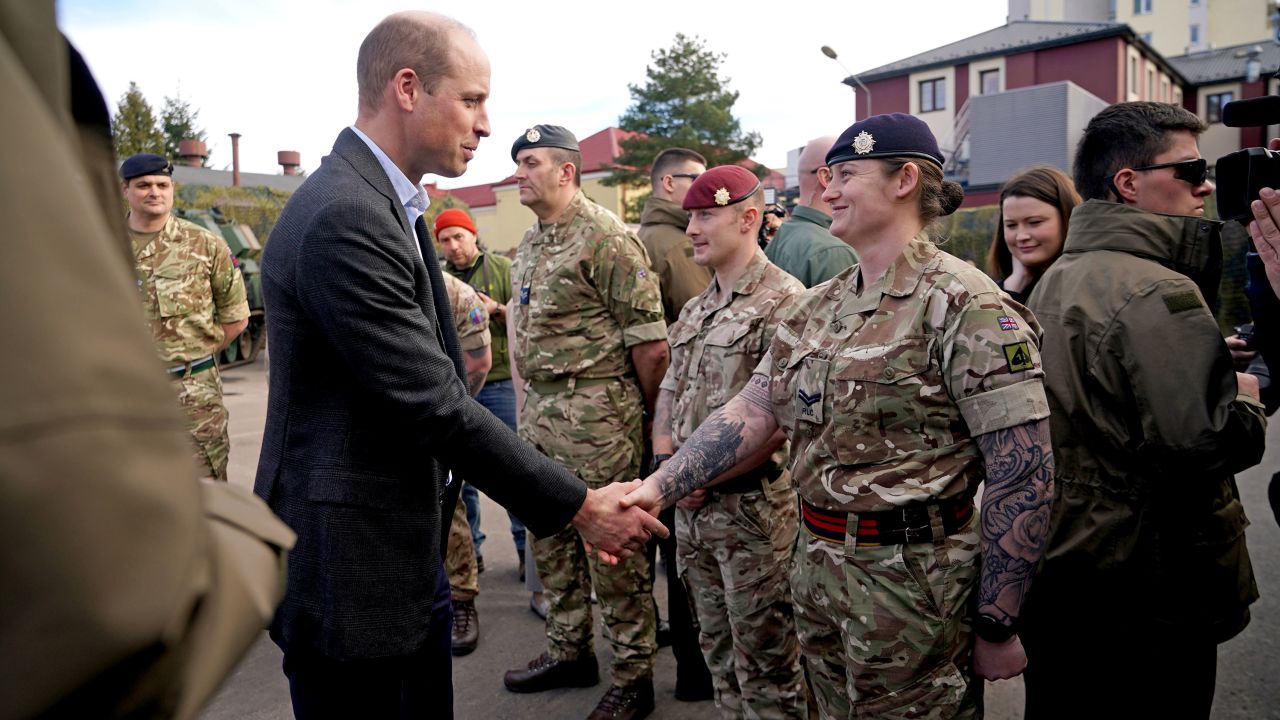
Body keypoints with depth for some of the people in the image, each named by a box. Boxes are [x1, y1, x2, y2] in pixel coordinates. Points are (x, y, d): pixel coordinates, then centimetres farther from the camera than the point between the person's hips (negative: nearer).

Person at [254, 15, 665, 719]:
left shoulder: (382, 203, 11)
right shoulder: (345, 218, -22)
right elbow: (432, 403, -23)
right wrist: (580, 506, -16)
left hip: (406, 555, 10)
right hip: (351, 565, -10)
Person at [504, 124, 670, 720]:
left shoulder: (606, 237, -13)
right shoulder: (529, 243, 14)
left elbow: (650, 341, -14)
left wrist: (639, 410, -4)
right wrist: (529, 398, 17)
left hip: (594, 415, -9)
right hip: (538, 411, 9)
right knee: (550, 536, 18)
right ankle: (568, 651, 35)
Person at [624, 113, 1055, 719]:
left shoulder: (964, 304, -15)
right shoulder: (818, 306, 7)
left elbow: (1024, 474, -17)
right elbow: (751, 414, 5)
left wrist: (995, 627, -15)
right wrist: (657, 488, -7)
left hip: (912, 579, -7)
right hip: (817, 569, 7)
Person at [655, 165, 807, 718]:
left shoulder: (784, 302, -12)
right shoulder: (695, 310, 13)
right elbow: (670, 390, 17)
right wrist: (667, 462, 1)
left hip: (753, 502, -7)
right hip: (692, 503, 8)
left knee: (764, 659, 5)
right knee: (718, 650, 19)